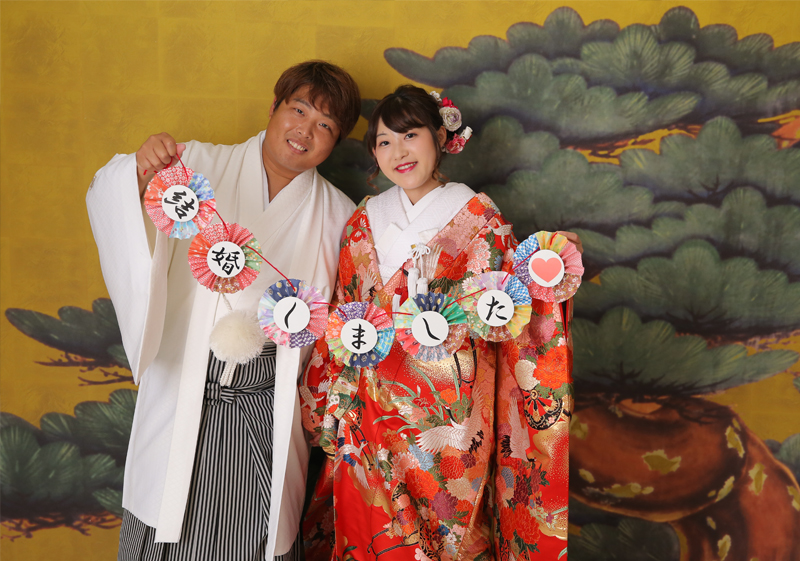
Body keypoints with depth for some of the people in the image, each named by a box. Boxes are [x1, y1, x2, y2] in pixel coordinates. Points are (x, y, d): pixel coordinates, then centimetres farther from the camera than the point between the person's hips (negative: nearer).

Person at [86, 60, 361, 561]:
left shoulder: (338, 214, 6)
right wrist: (142, 174, -31)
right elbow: (108, 202, -12)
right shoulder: (202, 166, 0)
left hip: (267, 412, 1)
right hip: (186, 394, -1)